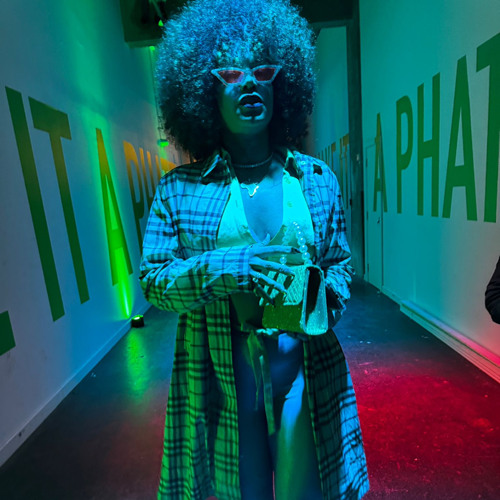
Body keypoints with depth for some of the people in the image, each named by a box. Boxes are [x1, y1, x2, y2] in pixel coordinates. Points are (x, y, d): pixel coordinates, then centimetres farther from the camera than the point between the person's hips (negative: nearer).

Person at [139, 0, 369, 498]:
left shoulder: (316, 178, 1)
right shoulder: (179, 189, -4)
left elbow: (340, 261, 8)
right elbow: (151, 278, -4)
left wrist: (324, 301, -12)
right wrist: (218, 269, -22)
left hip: (301, 372, 2)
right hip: (219, 381, 0)